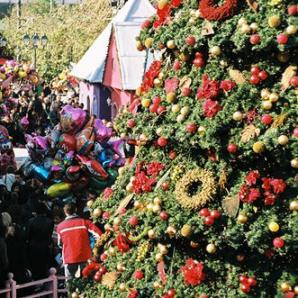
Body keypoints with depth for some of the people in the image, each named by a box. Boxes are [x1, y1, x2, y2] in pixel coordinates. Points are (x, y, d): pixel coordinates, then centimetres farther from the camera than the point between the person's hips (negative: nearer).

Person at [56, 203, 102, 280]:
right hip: (85, 257, 0)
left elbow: (60, 243, 10)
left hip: (69, 258, 0)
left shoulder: (60, 226, -2)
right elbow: (99, 234, -13)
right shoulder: (84, 222, -6)